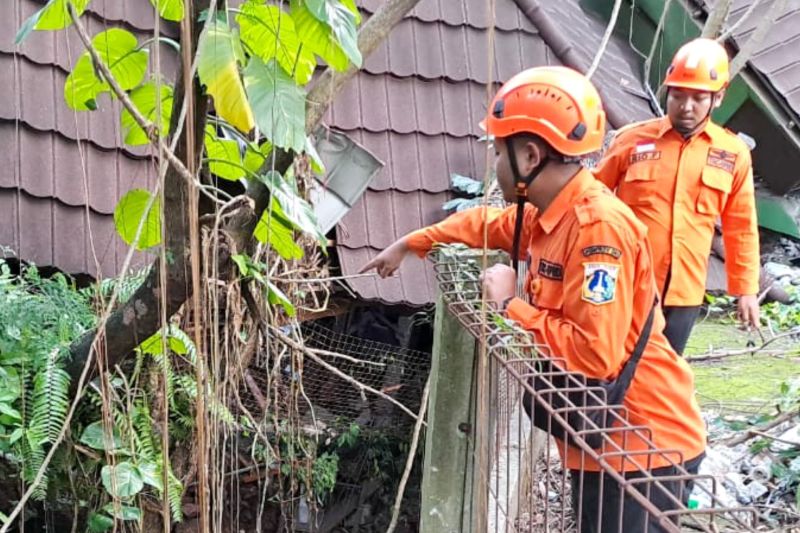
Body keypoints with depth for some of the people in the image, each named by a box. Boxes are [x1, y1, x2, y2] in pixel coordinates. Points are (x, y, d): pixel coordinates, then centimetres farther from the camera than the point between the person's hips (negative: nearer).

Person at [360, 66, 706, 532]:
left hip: (643, 445, -9)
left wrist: (511, 305, -19)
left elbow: (593, 353, -31)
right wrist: (409, 244, 33)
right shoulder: (550, 214, 5)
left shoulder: (599, 227, -25)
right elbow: (486, 223, 28)